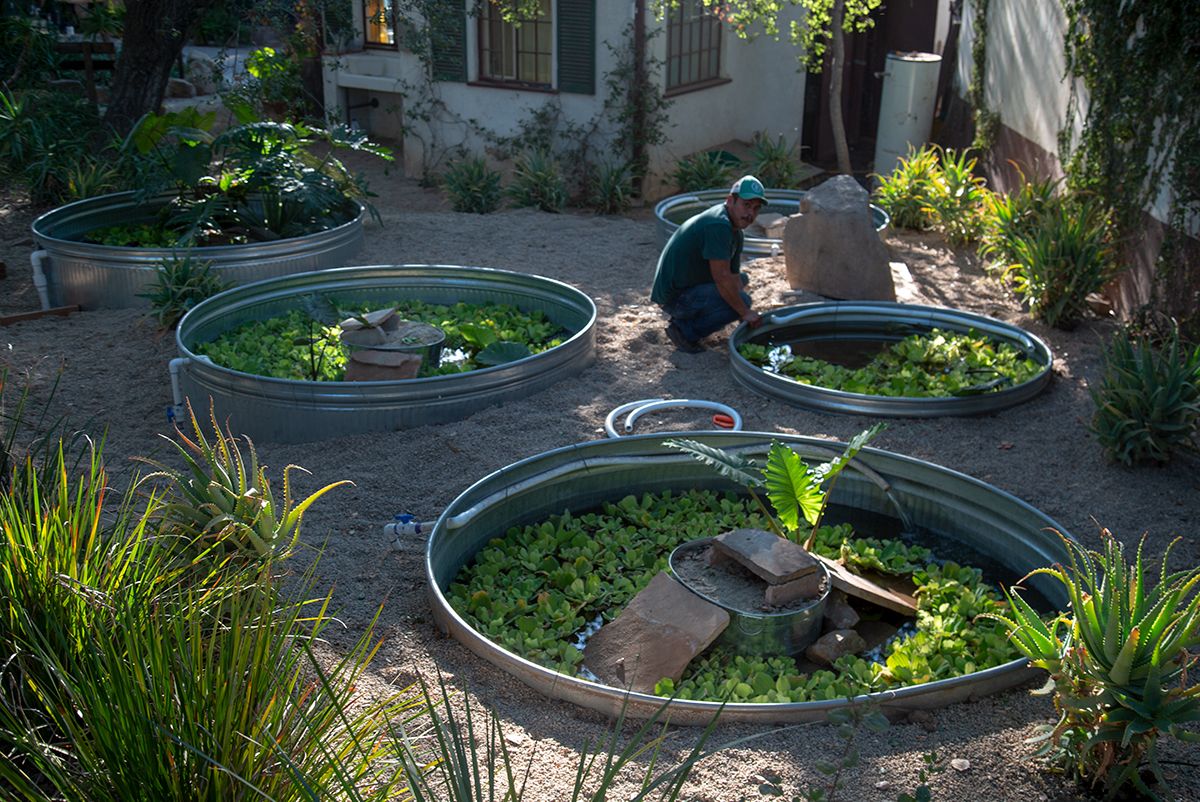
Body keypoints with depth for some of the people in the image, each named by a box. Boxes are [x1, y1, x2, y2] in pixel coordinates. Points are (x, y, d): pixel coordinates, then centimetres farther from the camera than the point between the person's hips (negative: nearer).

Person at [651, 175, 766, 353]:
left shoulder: (736, 233, 10)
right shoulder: (718, 225, -23)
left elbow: (733, 276, 11)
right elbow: (722, 278, -26)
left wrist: (745, 319, 0)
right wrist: (745, 312, -16)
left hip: (689, 285, 11)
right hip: (674, 296, -11)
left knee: (741, 278, 24)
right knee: (741, 300, -21)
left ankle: (685, 319, 14)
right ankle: (685, 331, -7)